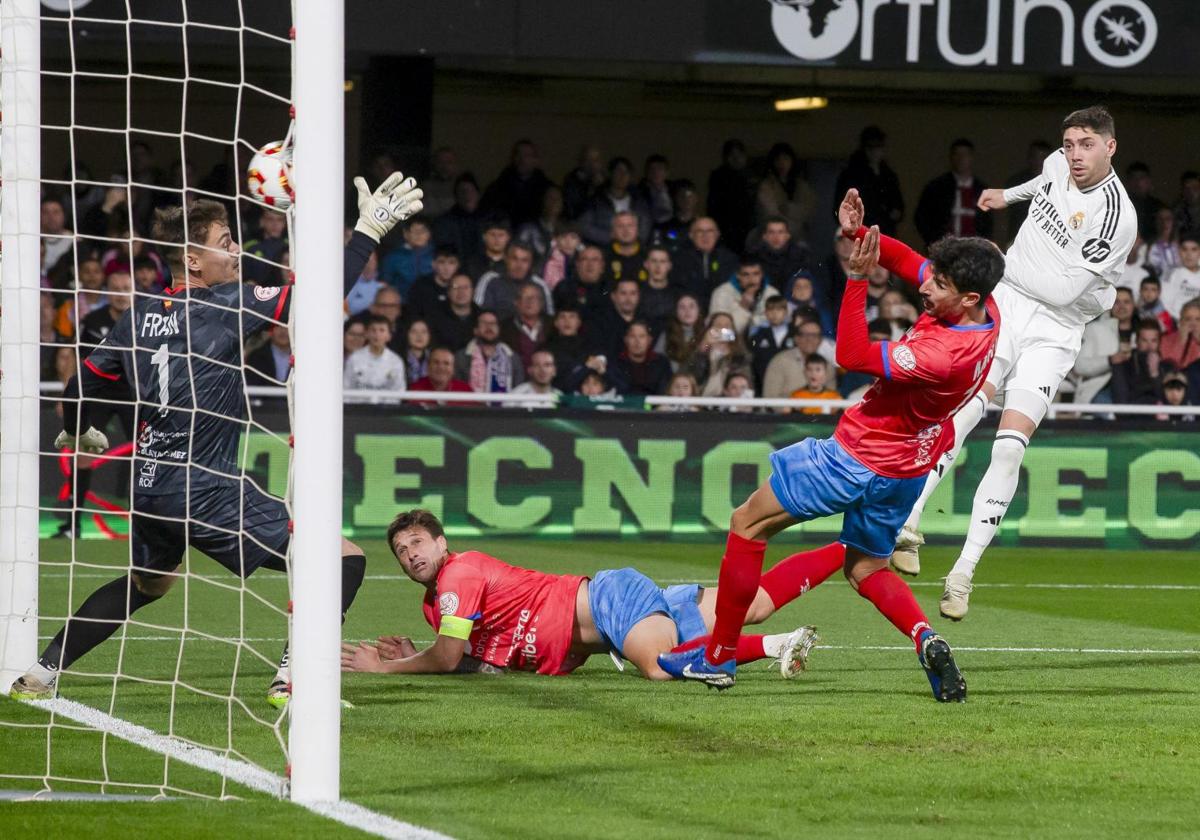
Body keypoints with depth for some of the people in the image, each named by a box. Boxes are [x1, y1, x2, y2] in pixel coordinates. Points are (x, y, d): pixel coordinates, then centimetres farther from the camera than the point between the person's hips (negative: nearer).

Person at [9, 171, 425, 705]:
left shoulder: (140, 315, 9)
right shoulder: (223, 306, -10)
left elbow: (81, 387, 16)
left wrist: (77, 433, 37)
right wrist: (367, 232, -13)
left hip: (149, 483, 8)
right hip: (205, 489, -8)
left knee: (145, 584, 34)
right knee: (342, 560, -6)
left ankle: (40, 673, 31)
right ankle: (294, 677, -16)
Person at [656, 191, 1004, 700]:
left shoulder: (946, 353, -35)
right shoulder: (984, 310, -8)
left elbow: (852, 356, -30)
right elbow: (907, 262, 4)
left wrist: (858, 279, -31)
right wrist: (861, 234, -12)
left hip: (858, 461, -9)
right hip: (907, 467, 9)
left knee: (748, 524, 5)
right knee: (865, 568, 24)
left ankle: (719, 657, 12)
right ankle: (924, 638, -5)